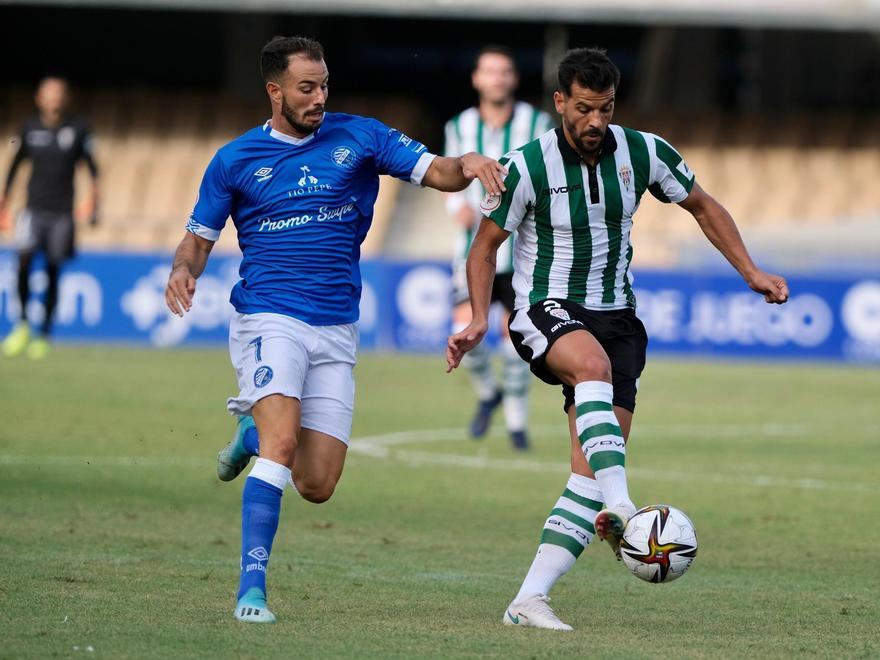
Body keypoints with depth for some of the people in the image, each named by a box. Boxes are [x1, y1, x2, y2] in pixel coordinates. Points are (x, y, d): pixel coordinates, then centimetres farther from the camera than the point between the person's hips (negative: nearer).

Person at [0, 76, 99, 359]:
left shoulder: (78, 129, 1)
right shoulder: (30, 128, 5)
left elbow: (92, 168, 6)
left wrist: (94, 206, -1)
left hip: (62, 211, 0)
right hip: (33, 208, 0)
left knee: (53, 272, 2)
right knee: (24, 261, -18)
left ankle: (44, 334, 12)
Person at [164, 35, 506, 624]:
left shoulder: (359, 136, 5)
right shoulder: (235, 160, 4)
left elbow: (436, 172, -2)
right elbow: (200, 238, 10)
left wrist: (467, 165, -25)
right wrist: (183, 271, -12)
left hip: (336, 332, 3)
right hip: (269, 320, -2)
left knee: (317, 485, 0)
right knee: (283, 442, -26)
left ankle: (255, 430, 33)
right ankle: (252, 588, -22)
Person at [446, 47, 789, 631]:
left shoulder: (643, 152, -3)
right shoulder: (528, 166, -11)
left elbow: (702, 206, 14)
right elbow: (486, 245, 1)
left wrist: (751, 272, 6)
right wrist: (479, 320, -12)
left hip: (615, 315, 4)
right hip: (546, 310, -4)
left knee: (592, 470, -8)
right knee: (594, 363, -40)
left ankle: (530, 599, -8)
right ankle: (619, 507, -52)